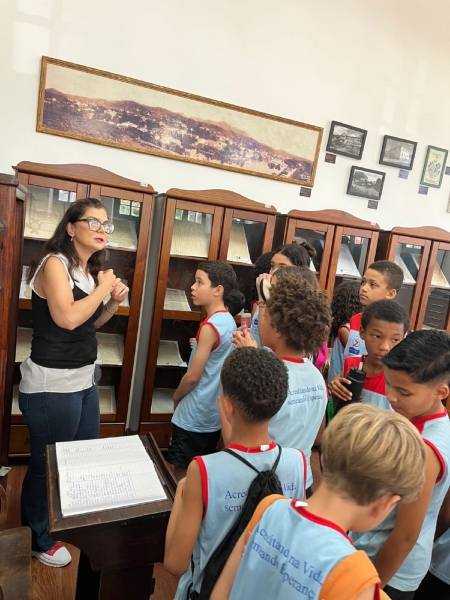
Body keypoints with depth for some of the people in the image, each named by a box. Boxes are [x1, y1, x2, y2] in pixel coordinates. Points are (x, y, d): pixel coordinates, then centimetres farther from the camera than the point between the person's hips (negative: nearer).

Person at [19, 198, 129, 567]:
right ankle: (37, 539, 32)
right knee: (47, 465, 9)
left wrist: (114, 302, 2)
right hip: (51, 385, -9)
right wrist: (103, 288, -15)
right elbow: (68, 318, -28)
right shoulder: (55, 263, -15)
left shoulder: (90, 269, 10)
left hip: (85, 381, 9)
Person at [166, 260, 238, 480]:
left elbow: (193, 376, -19)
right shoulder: (229, 321, 3)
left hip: (194, 417, -8)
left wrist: (176, 397, -3)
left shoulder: (210, 326, -22)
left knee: (182, 476, 7)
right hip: (214, 414, 8)